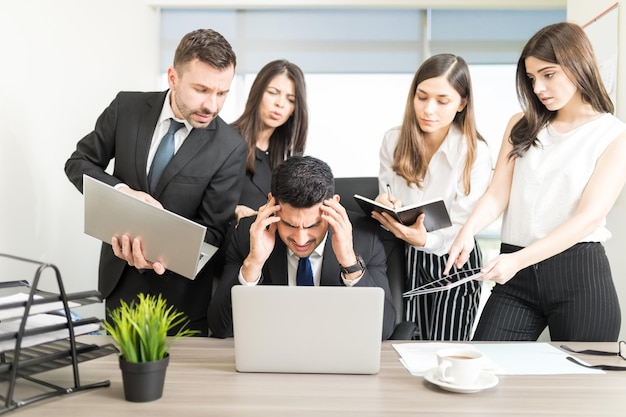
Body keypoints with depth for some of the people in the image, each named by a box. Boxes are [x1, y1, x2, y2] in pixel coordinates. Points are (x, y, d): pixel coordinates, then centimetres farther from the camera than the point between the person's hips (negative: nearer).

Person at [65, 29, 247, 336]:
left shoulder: (230, 148, -16)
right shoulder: (127, 108, -7)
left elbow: (212, 229, -12)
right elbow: (79, 163, 1)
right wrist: (122, 191, -18)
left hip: (179, 286, -2)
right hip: (120, 274, 3)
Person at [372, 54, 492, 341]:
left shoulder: (476, 153, -13)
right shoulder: (393, 141, -2)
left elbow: (463, 227, -12)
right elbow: (385, 199, 6)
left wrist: (424, 239, -31)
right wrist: (387, 210, -18)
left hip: (453, 263, -2)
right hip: (403, 260, 3)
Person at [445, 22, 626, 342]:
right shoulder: (522, 126, 12)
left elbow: (589, 217, -11)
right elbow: (498, 194, 3)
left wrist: (519, 259, -22)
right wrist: (469, 229, -18)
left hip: (580, 275, -2)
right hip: (517, 277, 3)